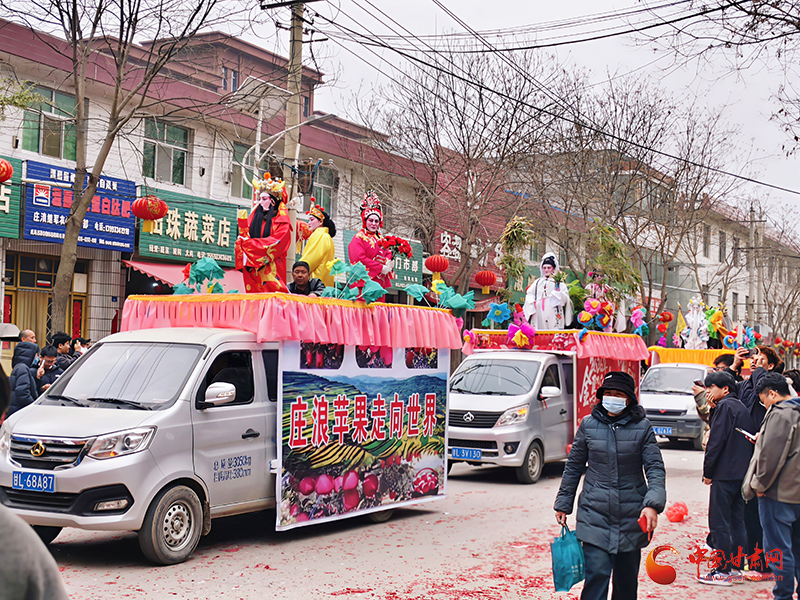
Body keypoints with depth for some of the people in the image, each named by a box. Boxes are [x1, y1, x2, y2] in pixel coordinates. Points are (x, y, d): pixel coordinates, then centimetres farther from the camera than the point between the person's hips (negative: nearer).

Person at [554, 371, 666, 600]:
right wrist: (563, 504, 12)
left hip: (631, 516, 1)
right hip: (594, 514, -1)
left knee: (626, 578, 11)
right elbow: (574, 467, 11)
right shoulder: (588, 424, 2)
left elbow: (655, 468, -3)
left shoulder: (642, 427, 0)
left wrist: (652, 504, -18)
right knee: (596, 573, -11)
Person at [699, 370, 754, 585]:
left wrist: (707, 472, -9)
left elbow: (716, 441, -15)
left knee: (719, 522, -5)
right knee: (736, 521, 13)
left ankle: (723, 571, -4)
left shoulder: (725, 406, -11)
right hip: (741, 474, 9)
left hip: (725, 473, -9)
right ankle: (736, 567, 17)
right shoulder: (741, 407, 16)